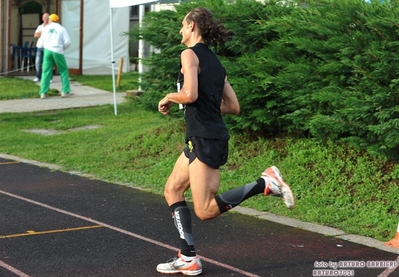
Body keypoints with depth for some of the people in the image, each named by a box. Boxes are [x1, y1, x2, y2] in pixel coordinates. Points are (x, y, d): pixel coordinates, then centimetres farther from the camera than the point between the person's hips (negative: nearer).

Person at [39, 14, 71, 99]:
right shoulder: (62, 29, 2)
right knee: (64, 71, 12)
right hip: (58, 51, -2)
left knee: (46, 72, 2)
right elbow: (67, 42, -5)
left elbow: (43, 41, 15)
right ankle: (65, 91, 7)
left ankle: (43, 93, -7)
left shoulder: (46, 28, 10)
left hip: (47, 50, 2)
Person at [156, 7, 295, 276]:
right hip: (202, 139, 9)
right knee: (172, 190, 15)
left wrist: (169, 97, -3)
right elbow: (233, 106, 15)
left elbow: (190, 94, -23)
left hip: (205, 140, -9)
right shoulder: (215, 62, 17)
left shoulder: (190, 54, -7)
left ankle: (266, 183, -13)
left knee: (205, 210, -9)